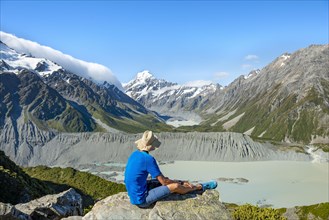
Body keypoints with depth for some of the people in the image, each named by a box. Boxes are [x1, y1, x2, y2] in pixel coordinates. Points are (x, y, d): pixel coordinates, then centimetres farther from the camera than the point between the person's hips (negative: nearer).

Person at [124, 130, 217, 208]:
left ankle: (190, 185, 29)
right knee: (175, 186, -9)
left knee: (169, 180, 15)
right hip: (141, 200, -9)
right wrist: (179, 182, 1)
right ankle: (200, 187, 15)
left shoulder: (135, 154, 3)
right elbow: (163, 181, -17)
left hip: (133, 194, 9)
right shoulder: (148, 159, -25)